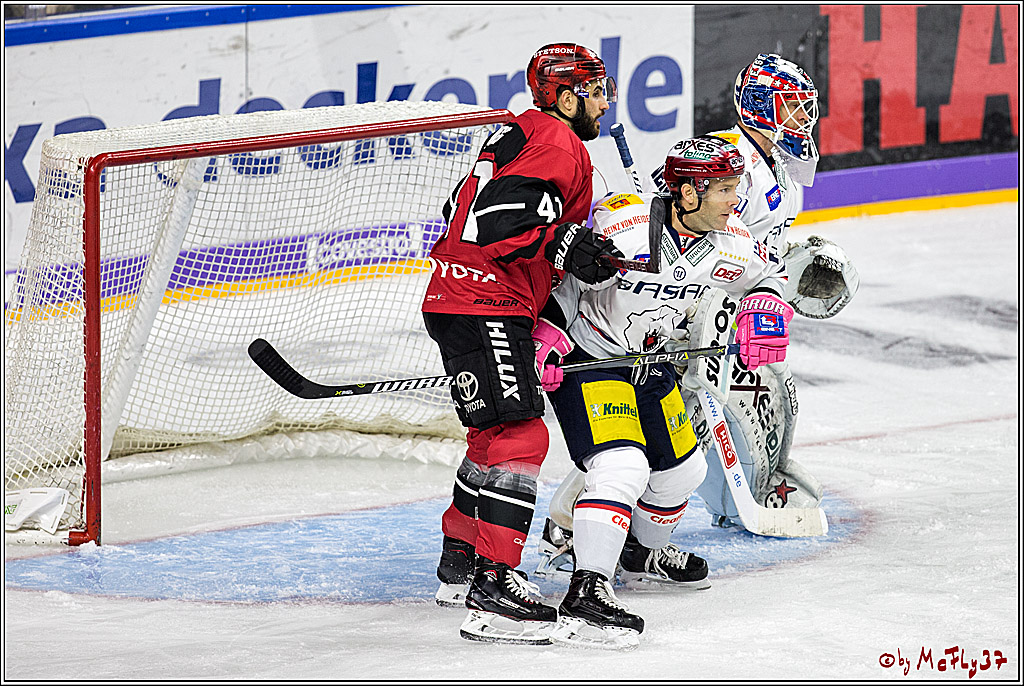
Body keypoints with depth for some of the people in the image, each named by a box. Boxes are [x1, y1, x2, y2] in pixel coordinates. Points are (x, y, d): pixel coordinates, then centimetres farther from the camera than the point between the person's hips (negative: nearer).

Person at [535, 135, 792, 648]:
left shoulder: (730, 243, -9)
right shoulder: (620, 224, -30)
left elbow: (767, 272, 12)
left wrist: (765, 307, -8)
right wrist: (545, 335, -27)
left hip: (647, 359, 8)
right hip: (583, 353, -8)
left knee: (682, 468, 20)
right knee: (621, 465, -26)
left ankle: (641, 553, 48)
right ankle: (587, 594, -33)